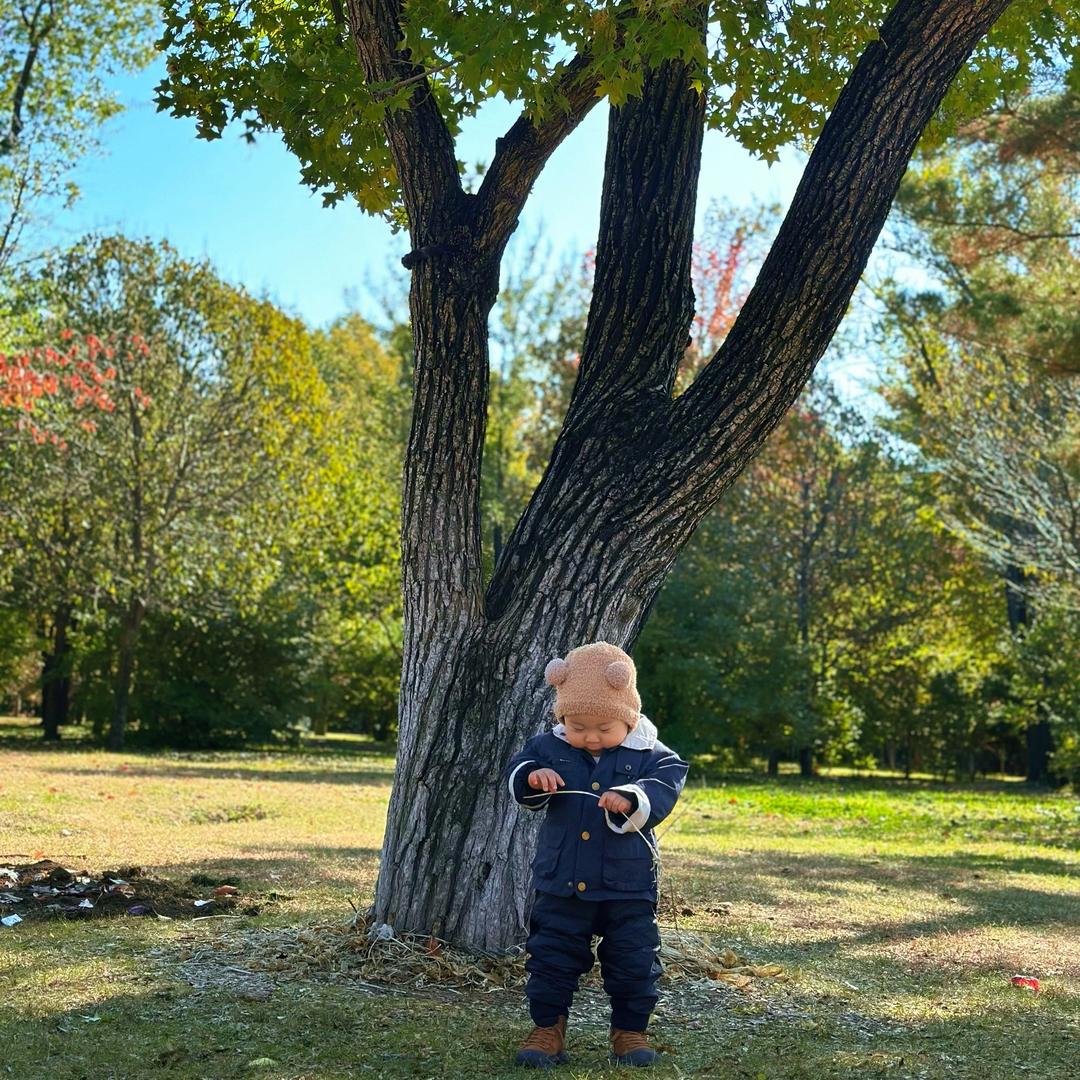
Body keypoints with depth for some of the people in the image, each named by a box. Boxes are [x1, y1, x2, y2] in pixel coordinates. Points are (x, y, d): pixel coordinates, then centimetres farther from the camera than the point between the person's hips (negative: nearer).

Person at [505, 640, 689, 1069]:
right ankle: (547, 1030, 19)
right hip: (560, 885, 1)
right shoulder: (547, 749, 0)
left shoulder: (650, 757, -6)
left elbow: (663, 792, -16)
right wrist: (532, 777, -24)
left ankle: (631, 1032, 24)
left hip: (628, 889, -1)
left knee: (633, 963, 7)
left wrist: (630, 799, -36)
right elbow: (517, 774, 0)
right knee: (551, 958, 6)